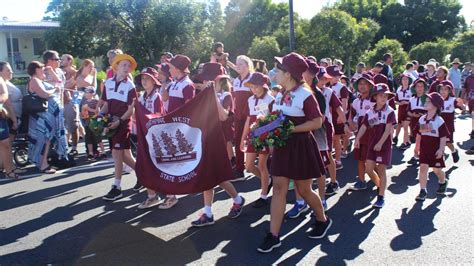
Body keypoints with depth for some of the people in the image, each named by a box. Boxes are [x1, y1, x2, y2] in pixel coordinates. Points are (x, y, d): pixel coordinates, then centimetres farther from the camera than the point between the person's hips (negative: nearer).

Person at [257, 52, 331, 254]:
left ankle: (323, 220, 35)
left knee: (304, 190, 7)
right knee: (278, 188, 3)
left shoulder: (305, 95, -15)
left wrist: (292, 129, -23)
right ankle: (273, 235, 8)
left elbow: (317, 122, -17)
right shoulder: (280, 95, 7)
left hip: (300, 146, -6)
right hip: (282, 146, 7)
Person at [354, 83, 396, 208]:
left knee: (381, 170, -1)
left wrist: (380, 143, -19)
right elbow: (364, 127, 0)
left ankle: (381, 197, 9)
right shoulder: (370, 112, 4)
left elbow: (388, 129, -13)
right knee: (369, 168, 1)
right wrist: (357, 139, -14)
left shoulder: (390, 112, -7)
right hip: (372, 144, 4)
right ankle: (379, 185, 30)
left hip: (384, 145, -4)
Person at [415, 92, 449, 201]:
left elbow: (443, 136, -12)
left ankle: (443, 182, 43)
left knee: (437, 169, 11)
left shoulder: (439, 121, -12)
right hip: (424, 148, 4)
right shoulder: (422, 119, 3)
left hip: (436, 150, -4)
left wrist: (441, 149, -17)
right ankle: (423, 191, -1)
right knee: (423, 167, -5)